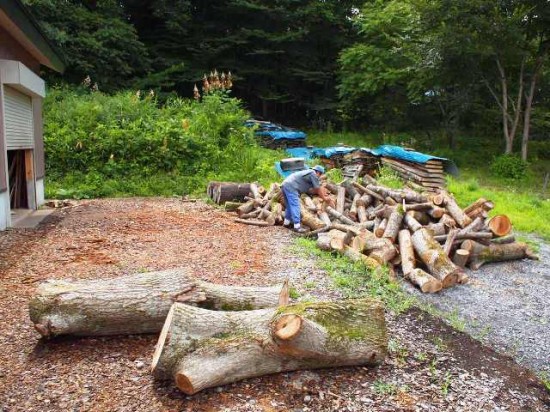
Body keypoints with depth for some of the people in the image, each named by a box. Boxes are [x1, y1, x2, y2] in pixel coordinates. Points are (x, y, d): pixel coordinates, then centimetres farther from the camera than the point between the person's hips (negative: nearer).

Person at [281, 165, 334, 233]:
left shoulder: (307, 173, 25)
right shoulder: (313, 174, -1)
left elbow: (309, 190, 24)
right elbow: (318, 189, 2)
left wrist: (322, 193, 26)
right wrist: (324, 198, 14)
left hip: (285, 185, 10)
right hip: (291, 187, -10)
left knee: (289, 205, 19)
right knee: (295, 206, -11)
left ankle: (286, 222, 28)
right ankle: (297, 226, -13)